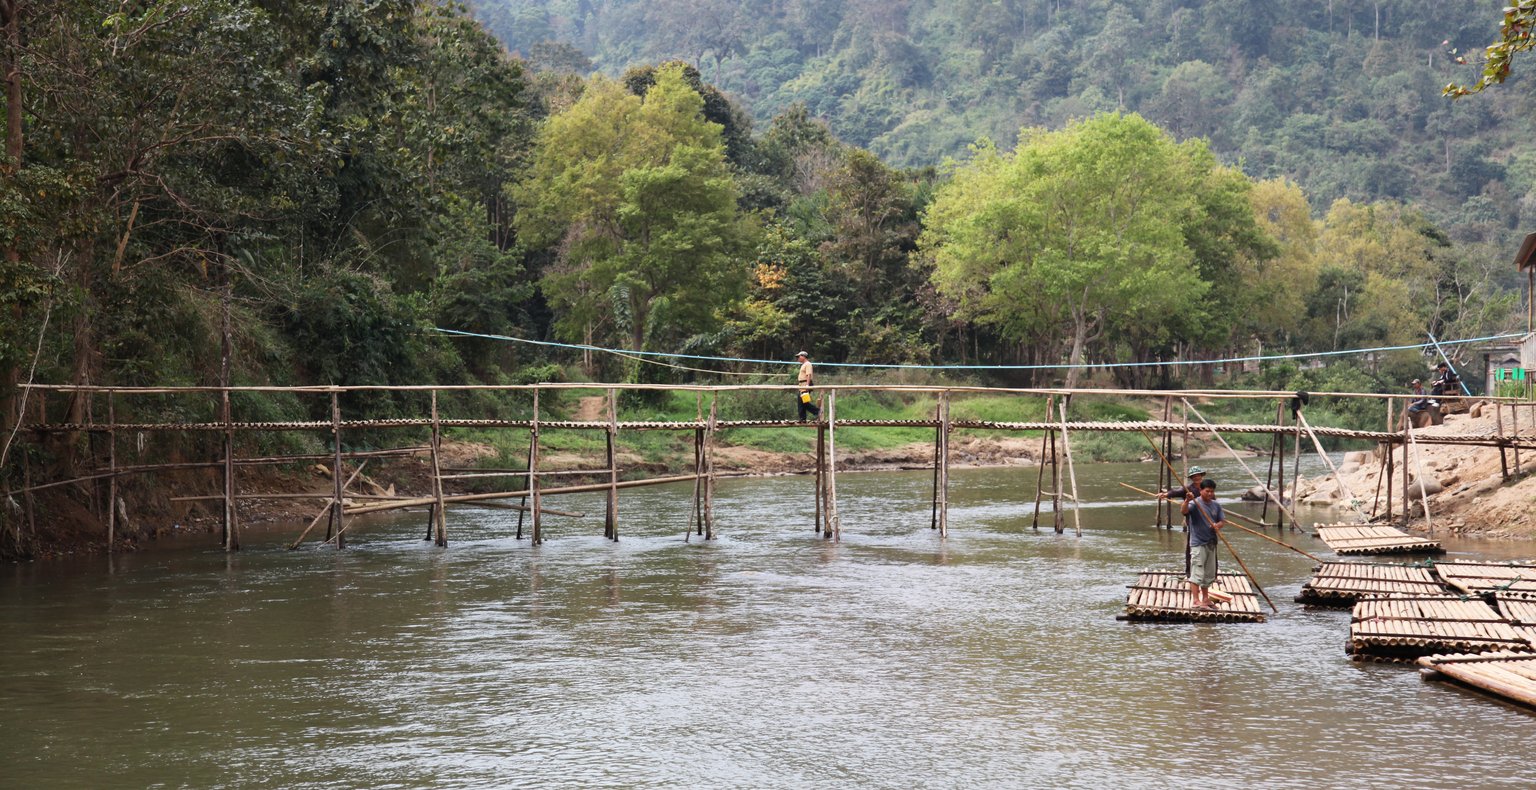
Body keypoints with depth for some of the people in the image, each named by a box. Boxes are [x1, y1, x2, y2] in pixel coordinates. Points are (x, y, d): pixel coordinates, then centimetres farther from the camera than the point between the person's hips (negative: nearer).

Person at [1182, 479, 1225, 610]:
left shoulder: (1216, 505, 7)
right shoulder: (1195, 503, -11)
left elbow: (1223, 520, 10)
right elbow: (1184, 511, -30)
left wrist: (1218, 525, -13)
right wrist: (1187, 500, -50)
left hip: (1211, 543, 7)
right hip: (1198, 543, -7)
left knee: (1209, 573, 16)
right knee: (1197, 573, -9)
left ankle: (1205, 598, 27)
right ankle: (1196, 601, -10)